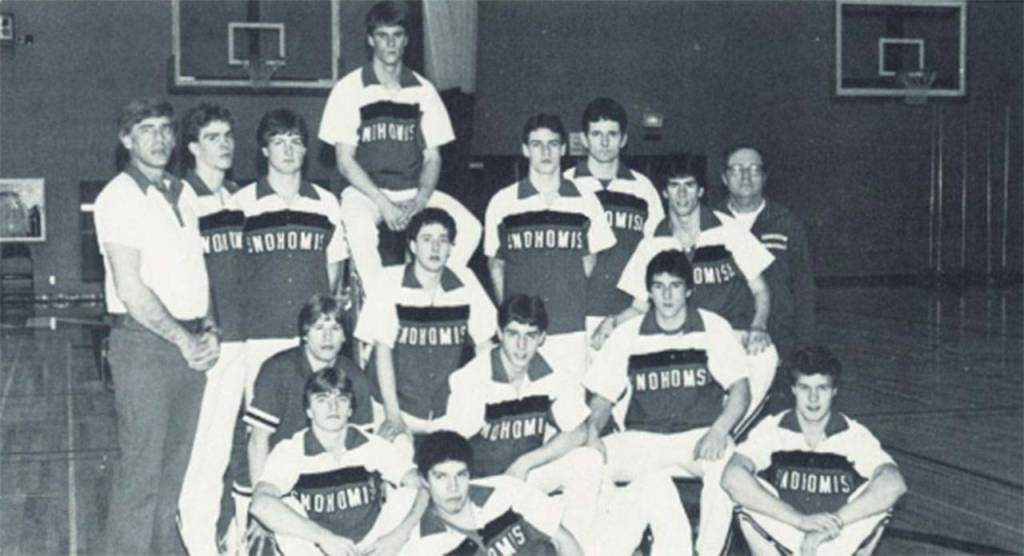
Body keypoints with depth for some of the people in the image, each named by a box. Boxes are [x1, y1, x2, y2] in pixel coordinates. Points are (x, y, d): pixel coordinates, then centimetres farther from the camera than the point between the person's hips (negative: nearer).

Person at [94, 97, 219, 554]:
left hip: (189, 344, 7)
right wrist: (184, 340, -12)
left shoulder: (183, 194, 14)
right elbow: (131, 289, -14)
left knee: (175, 465, 13)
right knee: (141, 471, -4)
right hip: (144, 342, -7)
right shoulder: (119, 197, -8)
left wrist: (209, 330, 2)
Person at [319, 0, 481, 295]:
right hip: (366, 191, -3)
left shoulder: (423, 90, 7)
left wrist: (420, 201, -11)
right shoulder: (349, 90, -1)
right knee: (362, 231, -37)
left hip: (414, 191, 3)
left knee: (469, 227, -21)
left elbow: (432, 157, 8)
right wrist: (383, 204, -16)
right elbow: (345, 160, -4)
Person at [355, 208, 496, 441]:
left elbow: (483, 345, 2)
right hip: (400, 406, -2)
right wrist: (393, 416, -14)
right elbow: (383, 349, -10)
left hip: (450, 414, 2)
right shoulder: (390, 282, -9)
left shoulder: (466, 281, -3)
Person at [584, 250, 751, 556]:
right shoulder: (627, 335, 9)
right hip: (640, 439, 2)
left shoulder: (714, 328, 5)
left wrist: (718, 432, -20)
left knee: (726, 461, -36)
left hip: (698, 437, -2)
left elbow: (740, 389, -3)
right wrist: (593, 429, -13)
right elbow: (602, 397, 9)